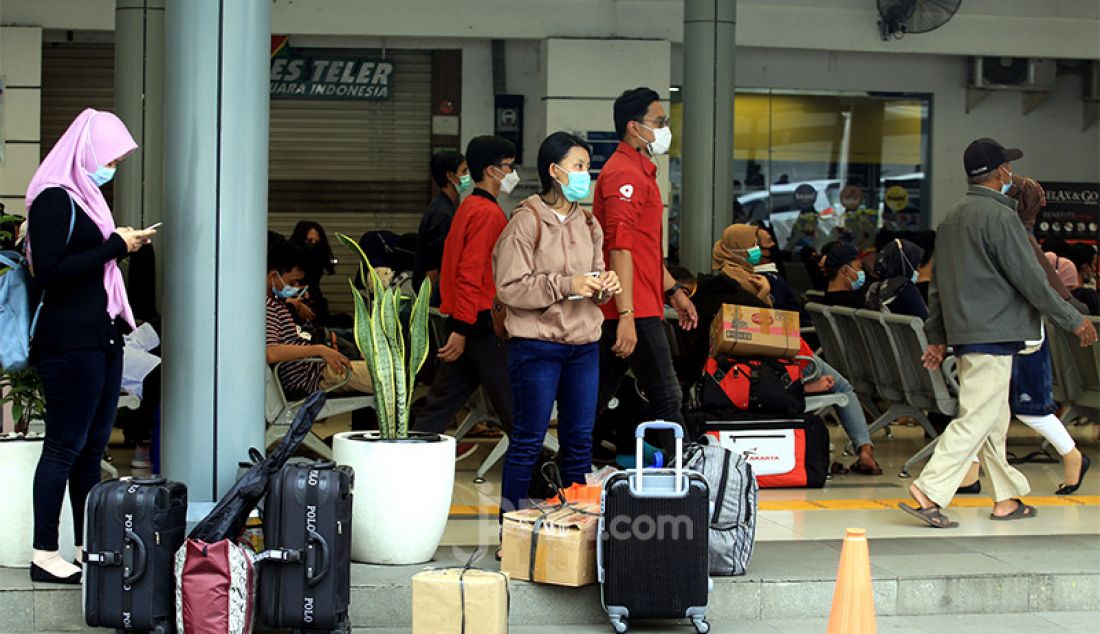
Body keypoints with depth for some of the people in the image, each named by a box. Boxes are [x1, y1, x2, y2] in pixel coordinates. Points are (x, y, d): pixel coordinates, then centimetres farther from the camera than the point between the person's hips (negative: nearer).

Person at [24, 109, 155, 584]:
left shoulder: (83, 197, 18)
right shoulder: (55, 199, -10)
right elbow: (49, 272, -19)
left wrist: (122, 244, 9)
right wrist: (115, 247, -14)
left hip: (101, 339, 9)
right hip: (70, 342, -9)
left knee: (92, 446, 10)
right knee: (65, 446, -6)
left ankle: (87, 549, 14)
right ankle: (44, 556, -2)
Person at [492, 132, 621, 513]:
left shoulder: (587, 223, 13)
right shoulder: (526, 221, -8)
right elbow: (510, 287, -13)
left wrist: (604, 286, -3)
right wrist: (566, 285, -18)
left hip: (584, 343, 6)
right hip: (537, 344, -6)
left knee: (579, 439, 10)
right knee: (529, 438, -2)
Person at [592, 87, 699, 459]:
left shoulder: (639, 171, 21)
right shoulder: (625, 174, -13)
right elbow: (620, 248, -21)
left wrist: (673, 290, 28)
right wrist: (626, 316, -25)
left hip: (624, 314, 10)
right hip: (635, 311, -10)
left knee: (595, 400, 11)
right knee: (666, 399, -6)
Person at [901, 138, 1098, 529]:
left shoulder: (953, 218, 15)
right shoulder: (999, 215, -12)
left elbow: (939, 281, 18)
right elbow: (1030, 278, -13)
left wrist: (937, 337, 21)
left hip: (964, 332, 10)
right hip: (994, 332, -9)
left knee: (994, 419, 14)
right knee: (977, 419, -10)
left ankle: (1008, 497, 19)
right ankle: (929, 492, -17)